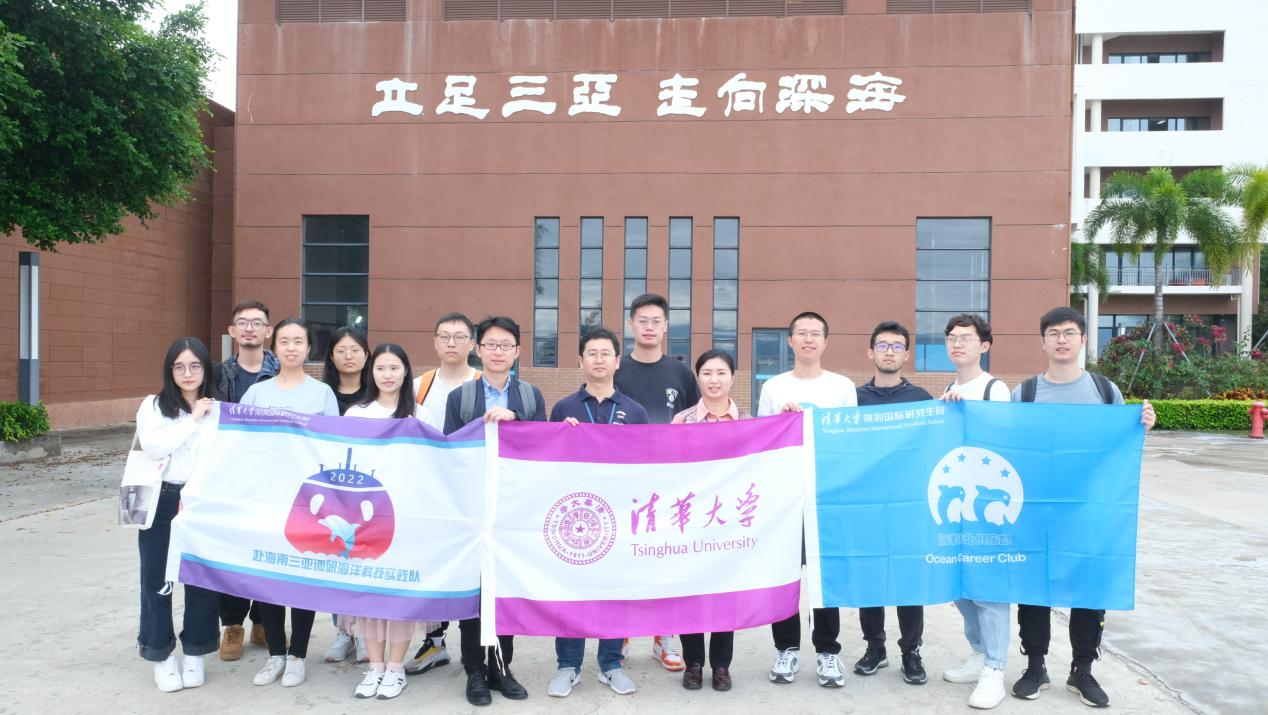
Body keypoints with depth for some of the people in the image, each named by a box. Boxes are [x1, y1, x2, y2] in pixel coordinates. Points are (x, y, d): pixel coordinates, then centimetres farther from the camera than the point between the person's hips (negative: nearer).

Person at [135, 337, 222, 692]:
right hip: (162, 503, 0)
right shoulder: (153, 406, 2)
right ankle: (161, 655, 22)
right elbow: (153, 447, -15)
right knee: (157, 578, 6)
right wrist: (193, 419, -12)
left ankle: (195, 653, 23)